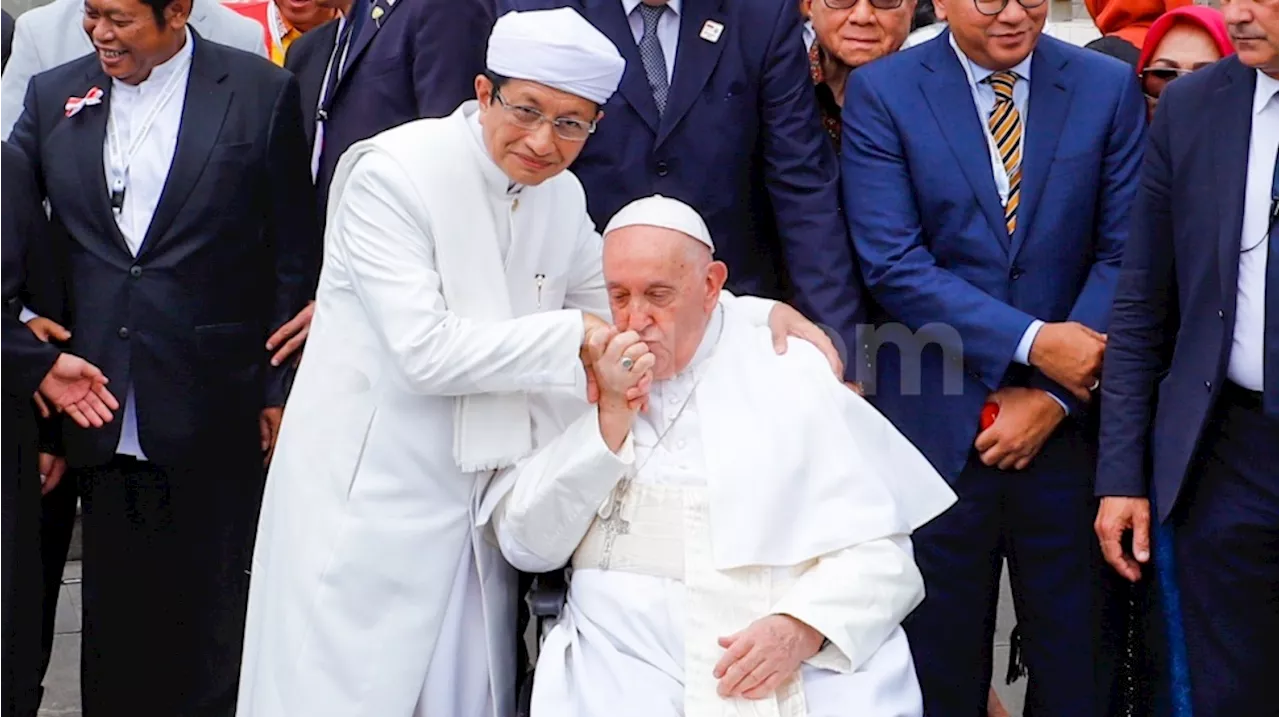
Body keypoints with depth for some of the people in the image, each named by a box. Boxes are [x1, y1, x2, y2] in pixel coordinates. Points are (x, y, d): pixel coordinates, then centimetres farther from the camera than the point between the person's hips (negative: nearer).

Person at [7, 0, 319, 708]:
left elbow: (293, 256, 0)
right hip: (100, 409, 3)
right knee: (113, 606, 9)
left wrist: (281, 389, -2)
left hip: (213, 410, -3)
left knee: (209, 614, 6)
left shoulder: (261, 93, -2)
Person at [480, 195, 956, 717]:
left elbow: (876, 552, 2)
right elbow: (528, 547, 2)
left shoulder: (795, 375, 7)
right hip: (632, 664, 0)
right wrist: (611, 417, -7)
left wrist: (802, 628, -16)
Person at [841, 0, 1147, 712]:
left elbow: (1124, 254, -1)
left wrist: (1051, 397, -9)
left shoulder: (1109, 88, 3)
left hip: (1070, 427, 2)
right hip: (937, 431, -1)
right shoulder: (882, 92, -2)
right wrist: (1032, 342, -16)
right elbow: (894, 265, -10)